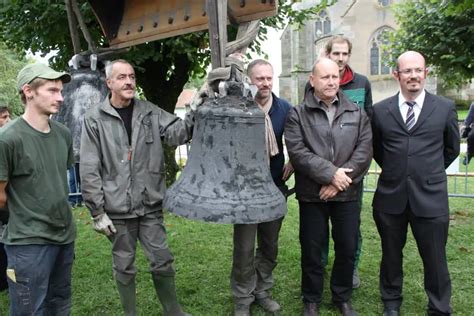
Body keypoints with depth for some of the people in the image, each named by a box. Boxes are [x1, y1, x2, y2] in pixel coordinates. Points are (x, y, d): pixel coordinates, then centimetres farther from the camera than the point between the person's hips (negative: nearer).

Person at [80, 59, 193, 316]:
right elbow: (89, 170, -6)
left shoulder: (149, 112, 3)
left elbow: (176, 133, -9)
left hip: (150, 205, 2)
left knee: (162, 261, 11)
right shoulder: (95, 118, -4)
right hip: (117, 208, -2)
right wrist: (97, 211, -8)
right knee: (124, 266, 13)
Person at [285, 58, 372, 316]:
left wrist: (340, 181, -12)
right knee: (312, 251, 8)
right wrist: (331, 173, -18)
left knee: (348, 249, 12)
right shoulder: (297, 115, -1)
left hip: (348, 194, 2)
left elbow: (364, 151, -2)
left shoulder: (356, 113, 7)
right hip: (312, 195, -2)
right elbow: (297, 152, -12)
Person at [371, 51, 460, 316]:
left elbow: (452, 148, 12)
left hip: (431, 197, -1)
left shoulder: (445, 108, 0)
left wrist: (430, 173, 13)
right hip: (390, 195, 1)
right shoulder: (380, 110, 1)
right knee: (391, 254, 15)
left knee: (435, 259, 7)